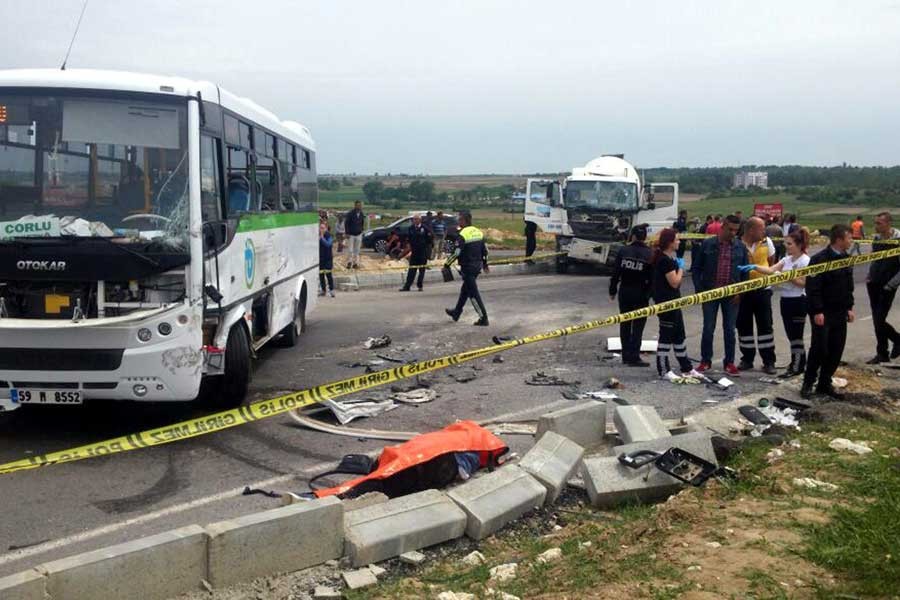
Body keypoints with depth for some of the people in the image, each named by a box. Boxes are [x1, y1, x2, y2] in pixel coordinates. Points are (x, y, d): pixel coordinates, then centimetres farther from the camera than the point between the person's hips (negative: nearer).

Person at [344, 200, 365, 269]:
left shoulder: (361, 214, 3)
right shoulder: (350, 214, -12)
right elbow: (346, 224, -9)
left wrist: (361, 229, 8)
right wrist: (347, 233, -13)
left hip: (359, 235, 4)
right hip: (351, 235, -4)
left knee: (357, 250, 6)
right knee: (350, 250, -5)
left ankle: (355, 263, 12)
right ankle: (349, 262, 8)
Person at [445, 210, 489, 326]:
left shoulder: (463, 234, -18)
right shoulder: (478, 232, 7)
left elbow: (456, 253, -21)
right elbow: (485, 250, 14)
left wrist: (446, 264, -10)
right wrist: (485, 264, 26)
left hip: (468, 267, -9)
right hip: (477, 266, 9)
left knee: (473, 293, -3)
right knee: (464, 290, 22)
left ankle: (483, 318, -4)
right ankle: (457, 312, 36)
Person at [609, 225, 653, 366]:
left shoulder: (623, 251, -3)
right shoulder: (650, 254, -8)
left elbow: (615, 273, 0)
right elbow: (652, 278, -10)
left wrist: (612, 291, 9)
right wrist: (649, 294, 0)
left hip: (625, 292, 3)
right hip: (641, 294, -3)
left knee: (625, 324, 13)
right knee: (638, 325, 3)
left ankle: (626, 355, 17)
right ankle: (634, 357, 1)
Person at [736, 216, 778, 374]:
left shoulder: (766, 242, -3)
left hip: (762, 290, 1)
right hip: (742, 290, -1)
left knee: (765, 325, 3)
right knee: (744, 325, 8)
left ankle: (769, 361, 10)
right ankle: (747, 359, 21)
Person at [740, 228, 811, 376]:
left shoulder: (805, 261, -12)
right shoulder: (787, 259, 11)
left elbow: (804, 282, -18)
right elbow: (771, 270, 0)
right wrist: (755, 267, -14)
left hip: (798, 301, -8)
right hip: (785, 300, 8)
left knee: (796, 335, -2)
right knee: (791, 334, 11)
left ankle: (796, 366, 6)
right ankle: (798, 363, 20)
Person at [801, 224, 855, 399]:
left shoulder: (846, 259, 10)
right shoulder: (820, 259, -14)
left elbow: (849, 286, 19)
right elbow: (813, 288, -17)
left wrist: (849, 308, 15)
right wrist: (817, 311, -20)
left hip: (840, 313, 7)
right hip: (823, 313, -7)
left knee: (836, 350, 7)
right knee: (819, 349, -4)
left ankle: (825, 383, 18)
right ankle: (808, 383, 10)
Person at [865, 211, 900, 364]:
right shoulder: (877, 238, 7)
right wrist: (869, 276, 10)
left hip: (886, 288, -6)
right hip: (873, 285, 6)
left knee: (879, 321, -8)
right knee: (877, 321, 9)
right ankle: (882, 354, 20)